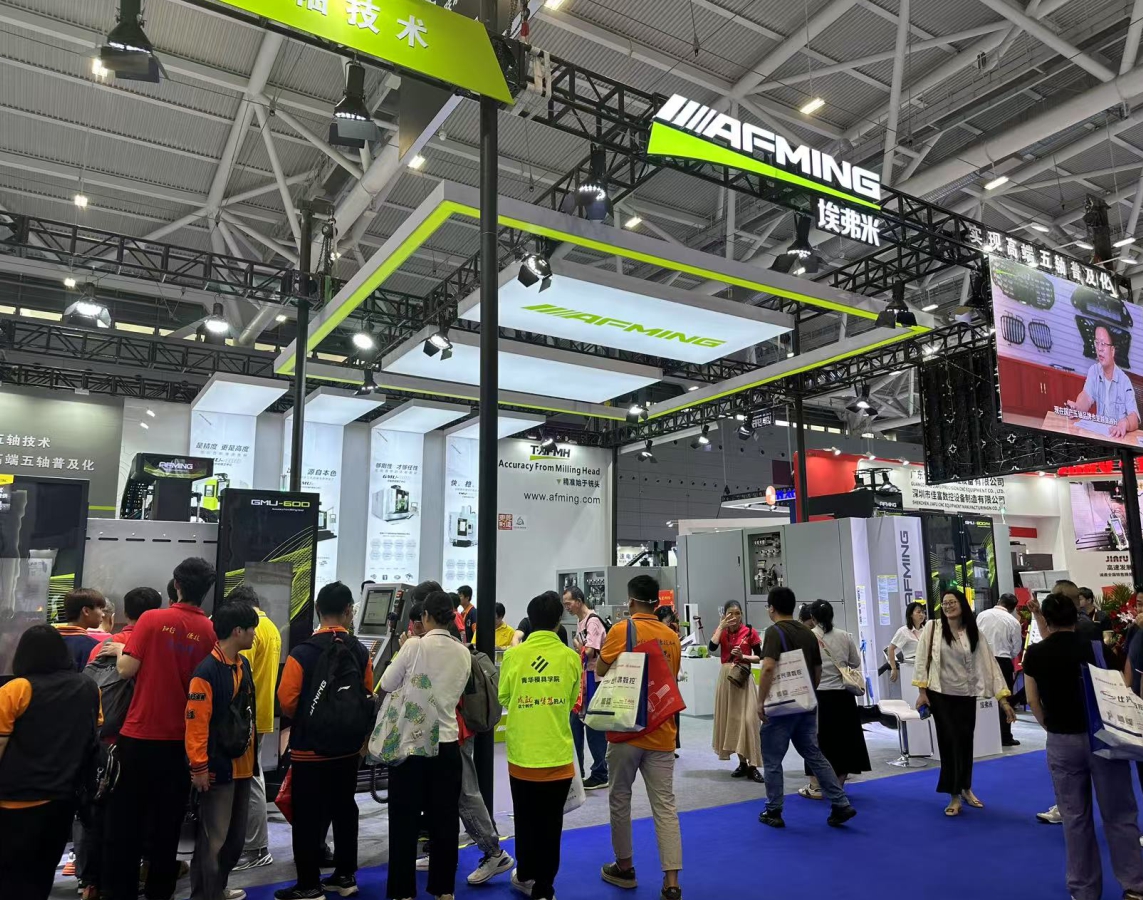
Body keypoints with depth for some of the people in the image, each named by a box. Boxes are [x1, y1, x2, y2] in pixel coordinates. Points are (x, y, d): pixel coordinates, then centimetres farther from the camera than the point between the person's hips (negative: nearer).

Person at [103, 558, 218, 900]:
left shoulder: (152, 619, -10)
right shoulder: (209, 631, -4)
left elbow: (128, 669, -10)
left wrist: (120, 650, 9)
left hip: (139, 734, -2)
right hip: (180, 738, 2)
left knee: (126, 818, 13)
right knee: (167, 821, 15)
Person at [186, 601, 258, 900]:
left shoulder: (243, 664, 7)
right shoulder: (207, 671, -19)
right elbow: (196, 724, -20)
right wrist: (199, 767, -18)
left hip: (242, 764, 8)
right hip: (218, 768, -8)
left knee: (236, 835, 18)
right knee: (213, 839, 2)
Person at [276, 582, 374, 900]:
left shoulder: (302, 653, -16)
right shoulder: (361, 652, -4)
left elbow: (286, 701, -12)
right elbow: (368, 698, 4)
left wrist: (302, 720, 9)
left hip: (310, 748, -5)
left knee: (308, 817, 6)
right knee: (344, 809, 16)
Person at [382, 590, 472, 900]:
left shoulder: (415, 645, -12)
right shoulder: (463, 653, 1)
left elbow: (387, 685, -2)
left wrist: (403, 651, 11)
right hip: (447, 742, 4)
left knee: (405, 818, 9)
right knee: (444, 818, 13)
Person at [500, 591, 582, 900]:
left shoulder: (513, 655, -10)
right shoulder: (570, 657, -9)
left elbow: (503, 698, 6)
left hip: (522, 752, 1)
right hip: (558, 753, -1)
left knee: (525, 819, 19)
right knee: (551, 824, 11)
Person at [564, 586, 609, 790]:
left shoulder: (593, 621, -15)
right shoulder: (580, 621, 13)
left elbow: (589, 652, -22)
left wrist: (577, 647, -7)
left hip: (593, 679, -9)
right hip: (581, 677, 9)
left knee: (594, 726, -1)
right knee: (575, 723, 14)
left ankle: (600, 775, 10)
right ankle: (577, 771, 26)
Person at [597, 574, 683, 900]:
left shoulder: (622, 630, -11)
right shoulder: (672, 637, 4)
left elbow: (600, 672, -3)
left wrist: (603, 648, 13)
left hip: (626, 729, -4)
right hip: (661, 732, 4)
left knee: (620, 798, 14)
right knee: (665, 805, 5)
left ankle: (624, 867, 27)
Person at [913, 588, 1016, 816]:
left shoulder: (974, 633, 0)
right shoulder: (933, 627, -6)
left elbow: (989, 663, -2)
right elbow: (922, 659, -5)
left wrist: (1003, 698, -5)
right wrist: (922, 691, -9)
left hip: (966, 695, 2)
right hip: (940, 695, -2)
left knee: (966, 742, 12)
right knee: (950, 742, -2)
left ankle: (966, 789, 34)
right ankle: (954, 796, 11)